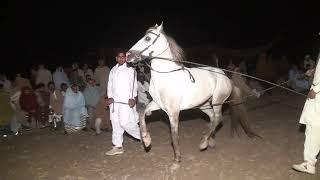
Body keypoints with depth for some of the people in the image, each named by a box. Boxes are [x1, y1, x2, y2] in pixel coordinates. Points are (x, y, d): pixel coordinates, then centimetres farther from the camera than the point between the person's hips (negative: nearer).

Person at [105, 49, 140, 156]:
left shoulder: (130, 70, 1)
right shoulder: (113, 70, 16)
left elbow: (133, 85, -3)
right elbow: (110, 84, 15)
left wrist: (132, 98, -11)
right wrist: (110, 97, 3)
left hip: (126, 101, -5)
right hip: (114, 101, 6)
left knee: (125, 123, -11)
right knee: (115, 123, 8)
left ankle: (142, 135, 13)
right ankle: (117, 147, 18)